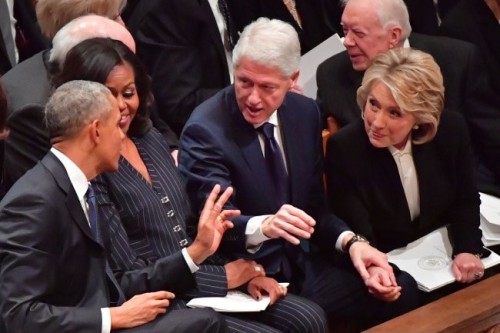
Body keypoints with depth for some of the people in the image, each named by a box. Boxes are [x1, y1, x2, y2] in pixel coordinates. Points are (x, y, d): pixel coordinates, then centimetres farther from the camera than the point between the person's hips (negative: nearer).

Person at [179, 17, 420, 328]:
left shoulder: (305, 113, 4)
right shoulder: (205, 130, -15)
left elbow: (314, 204, 10)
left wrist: (350, 241, -9)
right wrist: (264, 226, -44)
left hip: (302, 264, 6)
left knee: (401, 290, -9)